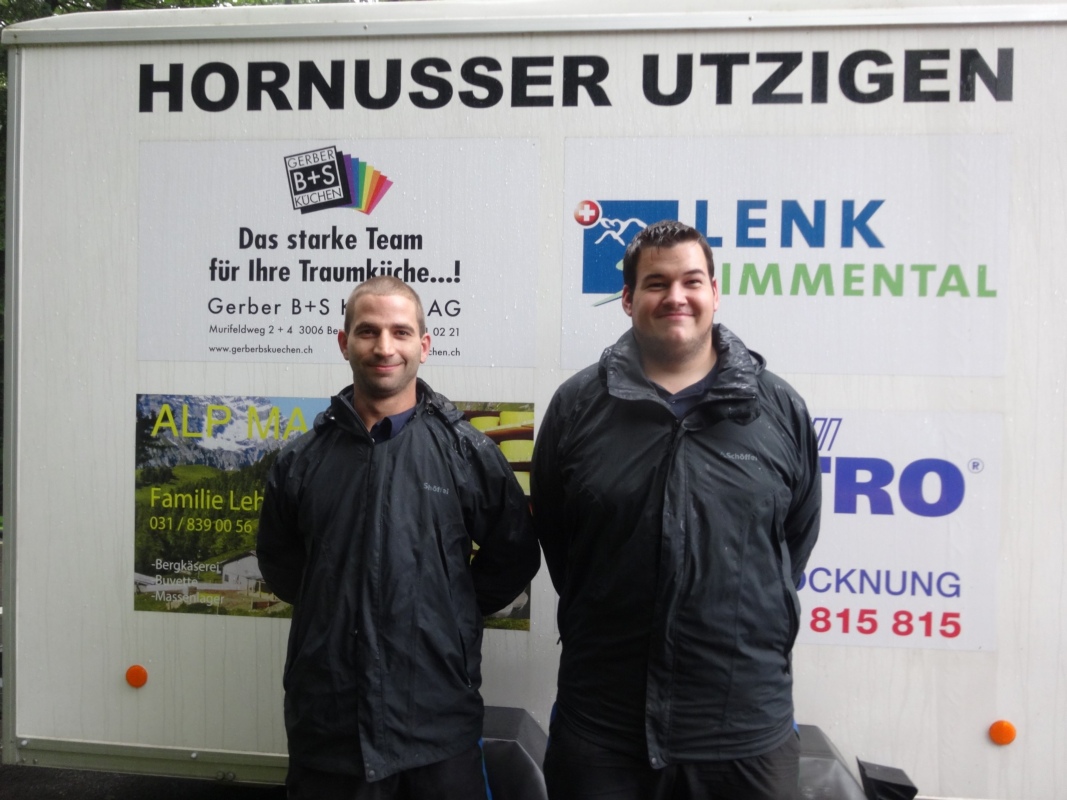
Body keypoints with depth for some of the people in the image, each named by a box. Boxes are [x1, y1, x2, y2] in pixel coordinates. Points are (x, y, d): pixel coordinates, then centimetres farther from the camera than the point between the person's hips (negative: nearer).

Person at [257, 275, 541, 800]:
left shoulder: (467, 452, -4)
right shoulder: (302, 459, 3)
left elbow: (514, 556, 5)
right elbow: (278, 561, 16)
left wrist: (450, 615, 3)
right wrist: (337, 612, 9)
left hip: (439, 724, -2)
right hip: (327, 723, 2)